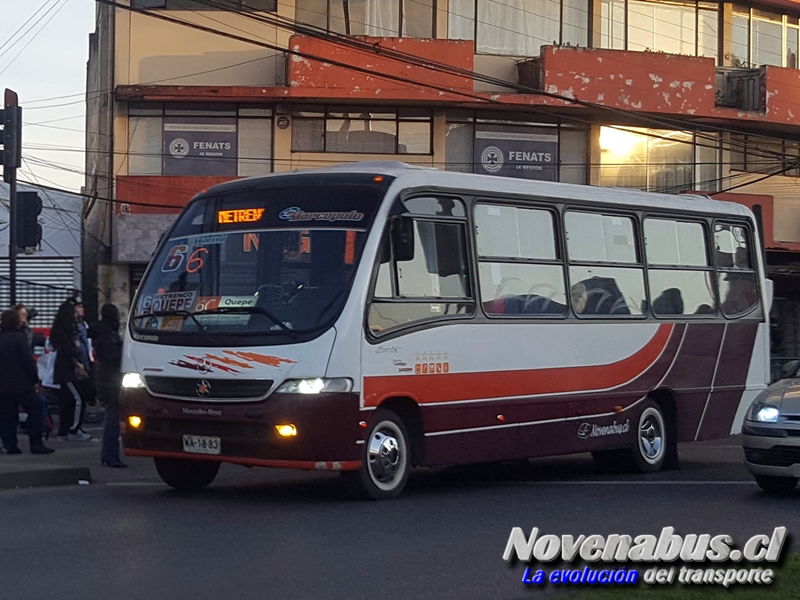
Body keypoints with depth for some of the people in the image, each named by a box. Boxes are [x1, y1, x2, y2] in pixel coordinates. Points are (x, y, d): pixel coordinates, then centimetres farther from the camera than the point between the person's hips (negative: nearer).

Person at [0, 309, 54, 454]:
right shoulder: (18, 337, -13)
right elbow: (28, 360, -16)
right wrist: (35, 379, -8)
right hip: (21, 384, -6)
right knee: (35, 411, 2)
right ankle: (36, 444, -1)